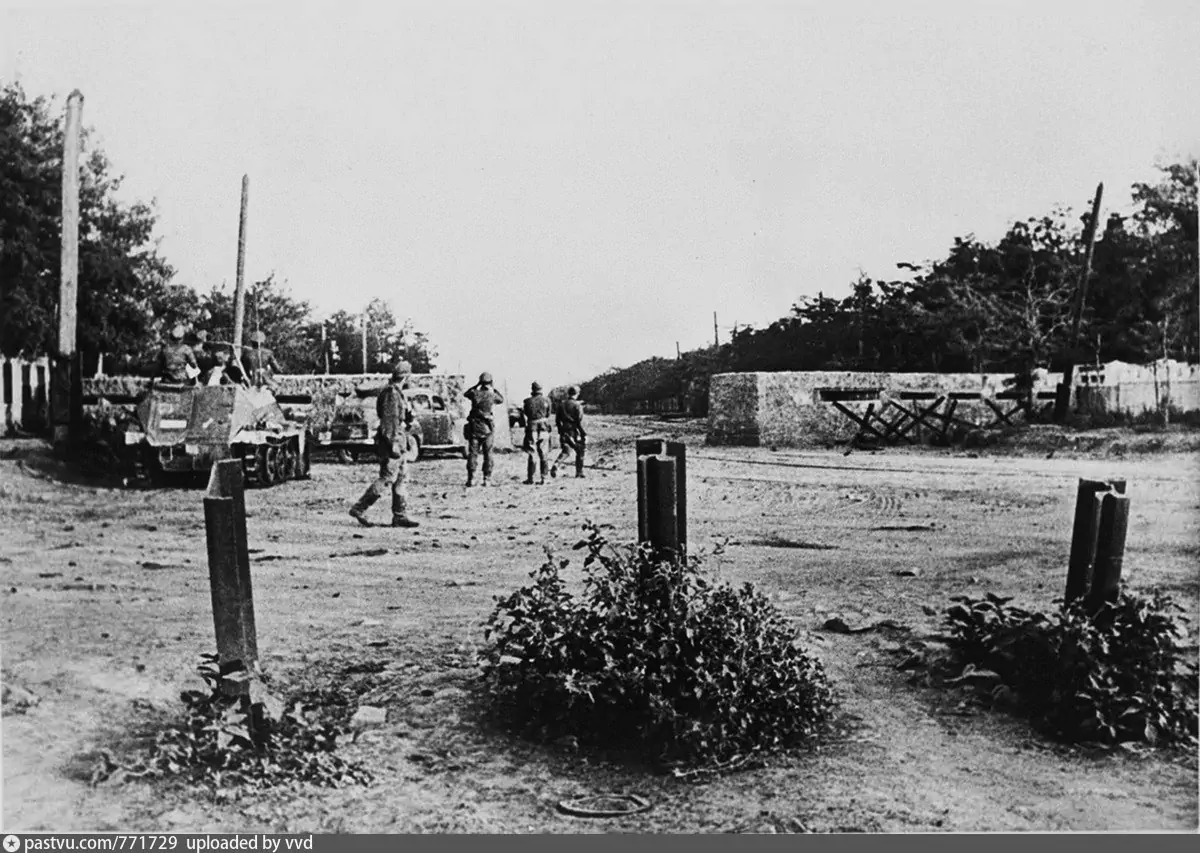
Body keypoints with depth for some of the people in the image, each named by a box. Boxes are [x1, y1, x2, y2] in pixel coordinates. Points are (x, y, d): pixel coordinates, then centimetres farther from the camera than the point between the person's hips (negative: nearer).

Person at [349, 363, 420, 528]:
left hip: (397, 442, 10)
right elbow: (389, 420, -21)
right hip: (392, 441, -10)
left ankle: (400, 516, 12)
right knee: (387, 478, -8)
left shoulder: (397, 392, 16)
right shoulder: (392, 393, -15)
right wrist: (393, 444, -23)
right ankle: (359, 508, -3)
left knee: (402, 478, 10)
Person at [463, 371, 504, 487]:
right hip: (487, 428, -1)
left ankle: (471, 478, 2)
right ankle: (486, 478, 3)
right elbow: (501, 400, 16)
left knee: (472, 453, 5)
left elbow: (465, 394, 19)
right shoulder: (492, 395, -6)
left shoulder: (475, 393, -4)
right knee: (488, 454, 6)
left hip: (474, 427, 1)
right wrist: (494, 389, 25)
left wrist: (476, 386, 21)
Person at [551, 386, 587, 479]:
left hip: (564, 432, 5)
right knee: (579, 452, 13)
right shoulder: (577, 405, -9)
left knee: (566, 451, 7)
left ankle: (556, 465, -19)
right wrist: (584, 434, -10)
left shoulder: (562, 405, 8)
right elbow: (580, 422, -15)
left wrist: (560, 432, 22)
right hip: (574, 432, -5)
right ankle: (579, 472, 18)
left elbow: (557, 420, 11)